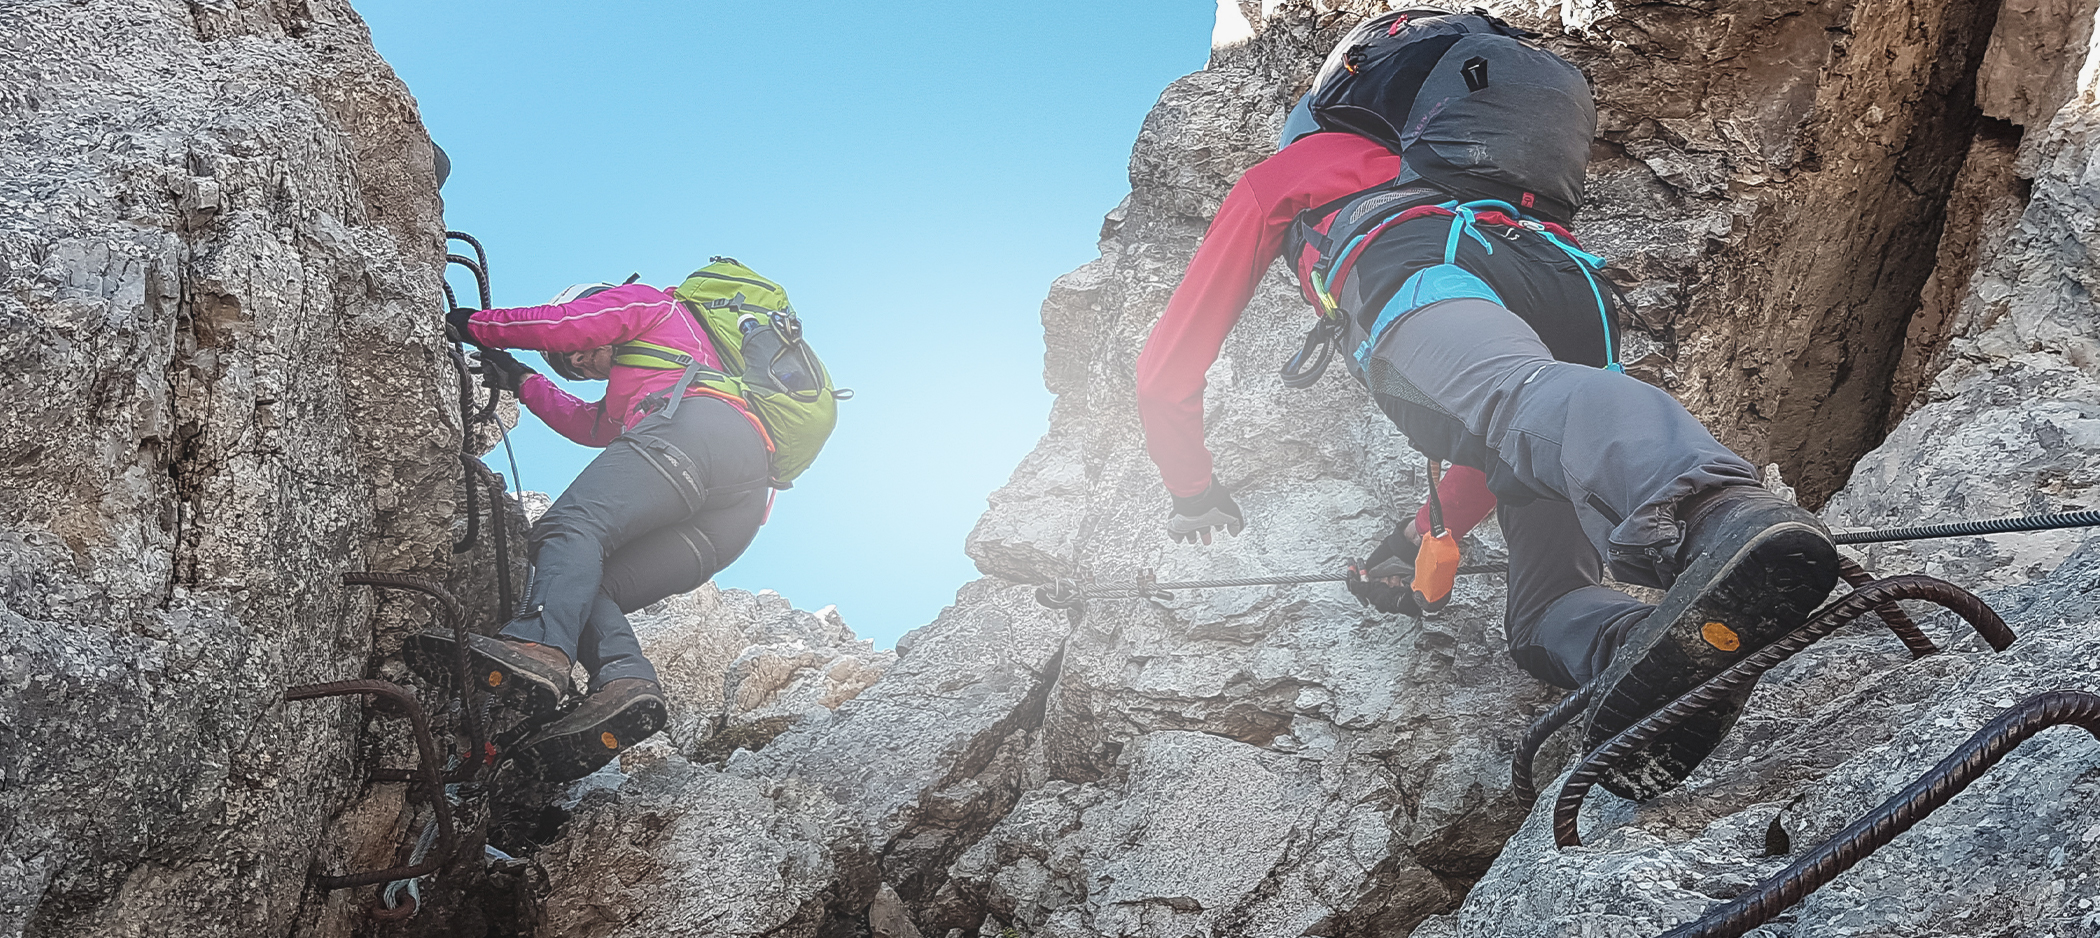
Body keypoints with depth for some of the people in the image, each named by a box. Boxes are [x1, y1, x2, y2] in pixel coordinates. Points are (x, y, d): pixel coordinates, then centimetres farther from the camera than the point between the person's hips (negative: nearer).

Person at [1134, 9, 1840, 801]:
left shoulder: (1285, 170, 38)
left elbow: (1167, 369, 37)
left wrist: (1193, 490, 53)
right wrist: (1424, 538, 56)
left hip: (1420, 270, -5)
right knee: (1543, 618, 0)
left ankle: (1717, 513, -68)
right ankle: (1686, 647, -34)